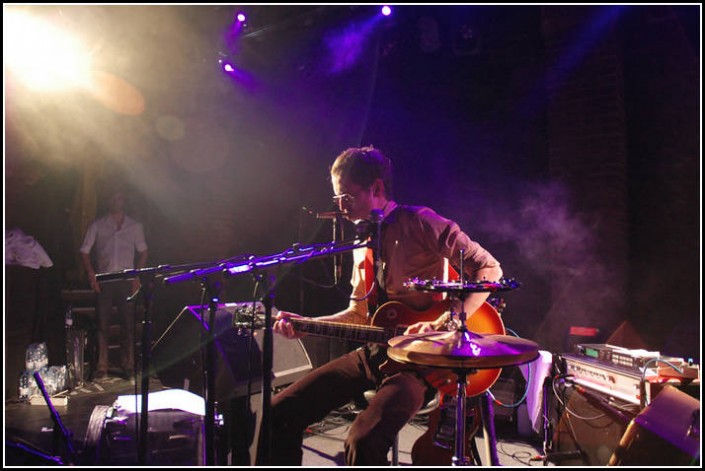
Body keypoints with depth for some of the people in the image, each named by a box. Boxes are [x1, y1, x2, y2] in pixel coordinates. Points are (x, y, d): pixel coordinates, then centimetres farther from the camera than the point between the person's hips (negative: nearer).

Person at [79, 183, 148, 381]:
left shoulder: (135, 226, 10)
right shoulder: (97, 226, 7)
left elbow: (143, 252, 14)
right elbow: (84, 251, 7)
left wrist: (137, 276, 2)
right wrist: (91, 274, -5)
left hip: (126, 281, 1)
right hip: (103, 281, 0)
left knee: (128, 324, 0)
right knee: (102, 324, 1)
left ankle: (128, 365, 10)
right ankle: (101, 367, 9)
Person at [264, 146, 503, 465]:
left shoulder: (418, 223, -10)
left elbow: (489, 269, -14)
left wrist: (444, 324, -24)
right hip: (373, 352, 8)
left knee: (363, 441, -30)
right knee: (279, 414, 1)